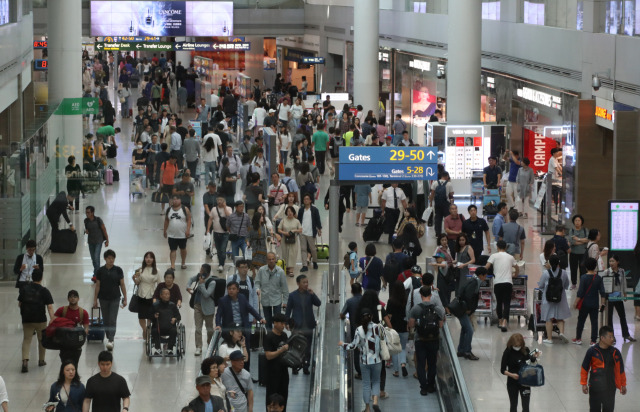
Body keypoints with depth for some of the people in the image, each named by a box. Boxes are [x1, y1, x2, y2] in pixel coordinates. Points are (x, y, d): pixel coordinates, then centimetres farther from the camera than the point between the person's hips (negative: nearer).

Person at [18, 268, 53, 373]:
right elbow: (49, 307, -13)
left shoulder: (24, 288, 0)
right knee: (42, 340, 18)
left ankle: (25, 360, -19)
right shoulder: (44, 291, -7)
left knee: (26, 340, 1)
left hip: (26, 320, 1)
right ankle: (41, 360, 30)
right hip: (40, 320, -1)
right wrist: (53, 321, -15)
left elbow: (19, 304, 7)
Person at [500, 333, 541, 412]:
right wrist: (511, 375, -28)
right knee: (513, 405, 12)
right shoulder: (508, 352, -13)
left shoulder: (525, 350, -5)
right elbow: (503, 370, -11)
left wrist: (535, 357, -10)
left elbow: (532, 361, 12)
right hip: (512, 383, -2)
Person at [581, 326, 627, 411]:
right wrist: (584, 384, 1)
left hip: (610, 387, 1)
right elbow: (584, 368, 1)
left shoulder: (615, 352, -1)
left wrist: (623, 385, 15)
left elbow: (620, 369, 10)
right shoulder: (592, 351, -8)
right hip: (595, 387, -1)